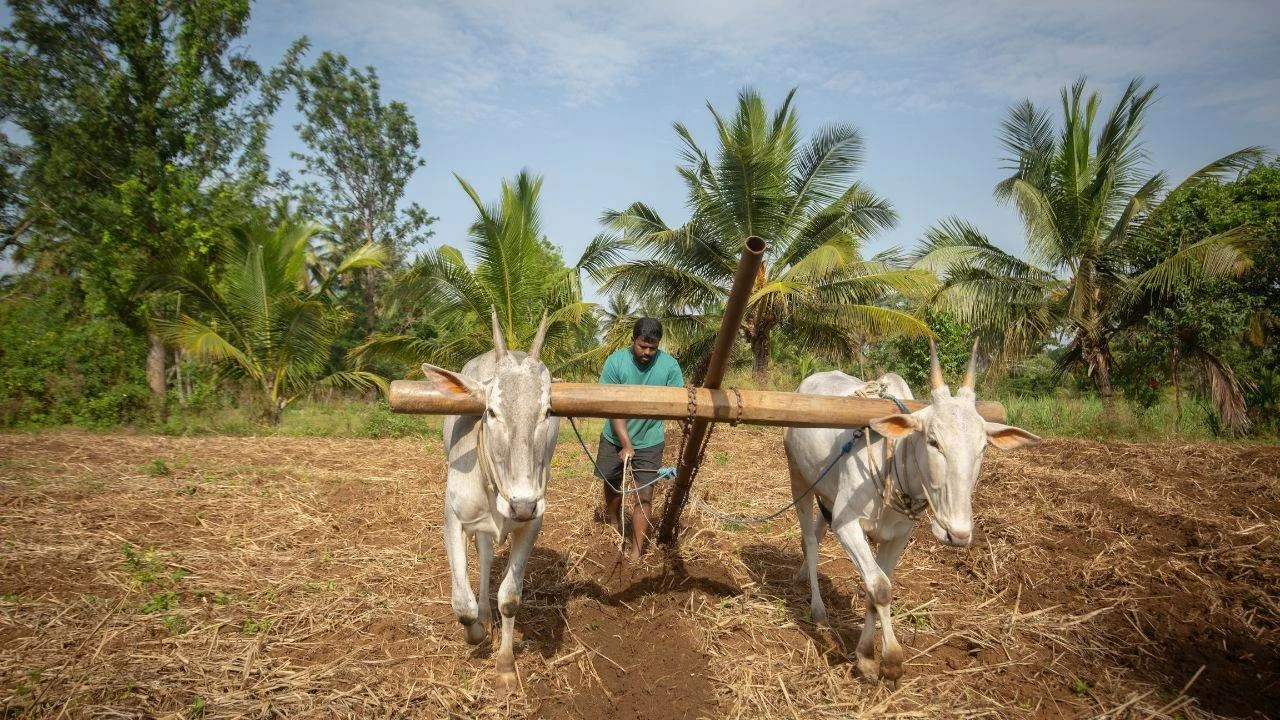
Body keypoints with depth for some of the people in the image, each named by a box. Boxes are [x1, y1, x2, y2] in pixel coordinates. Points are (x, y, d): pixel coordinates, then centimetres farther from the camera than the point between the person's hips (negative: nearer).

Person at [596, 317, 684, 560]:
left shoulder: (669, 366, -17)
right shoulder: (615, 362, -19)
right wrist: (626, 444, -25)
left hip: (650, 441, -1)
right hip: (615, 438, 1)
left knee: (644, 496, -5)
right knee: (612, 484, 21)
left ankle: (636, 553, 4)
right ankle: (614, 526, 49)